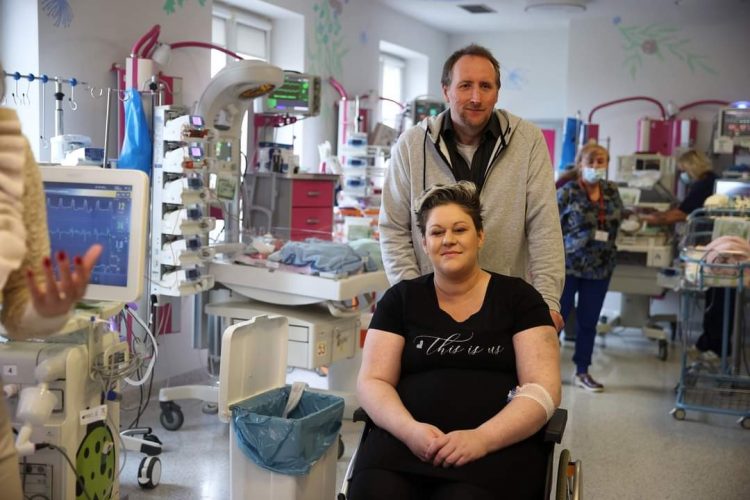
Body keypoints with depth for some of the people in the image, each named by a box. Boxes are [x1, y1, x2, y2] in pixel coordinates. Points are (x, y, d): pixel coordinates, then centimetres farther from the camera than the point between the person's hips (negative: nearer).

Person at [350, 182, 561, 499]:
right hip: (408, 440, 1)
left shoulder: (518, 297, 8)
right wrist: (409, 429, -14)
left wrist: (481, 438, -17)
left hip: (499, 445, -1)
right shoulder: (401, 298, 12)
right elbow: (372, 382, 7)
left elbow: (543, 389, -1)